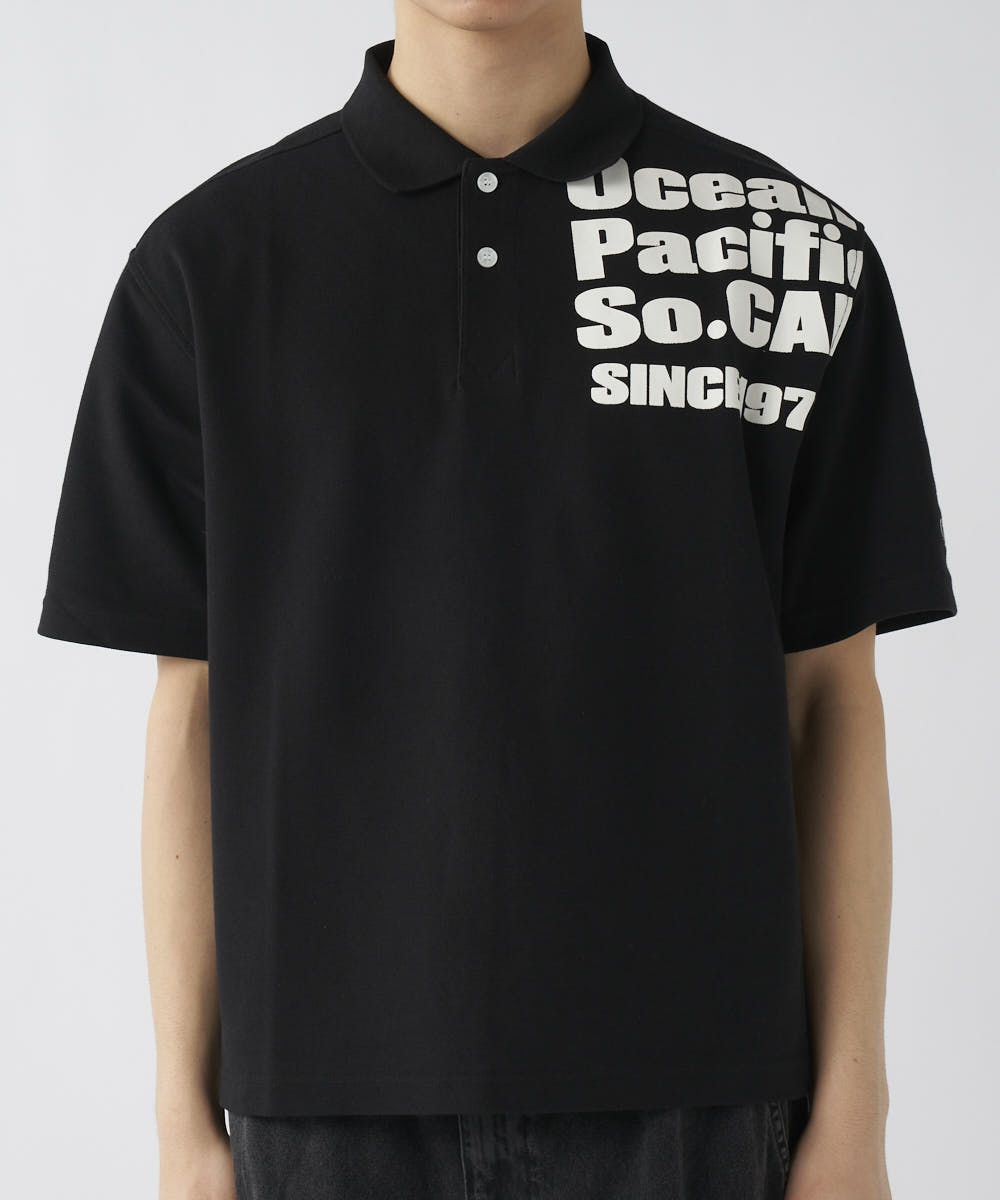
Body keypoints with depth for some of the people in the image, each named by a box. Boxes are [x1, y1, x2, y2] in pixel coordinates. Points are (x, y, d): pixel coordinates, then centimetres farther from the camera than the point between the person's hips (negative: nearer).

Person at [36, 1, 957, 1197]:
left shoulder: (800, 245, 0)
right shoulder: (211, 261, 1)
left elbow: (828, 697, 2)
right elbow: (196, 708, 3)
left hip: (684, 1096, 0)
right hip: (342, 1103, 1)